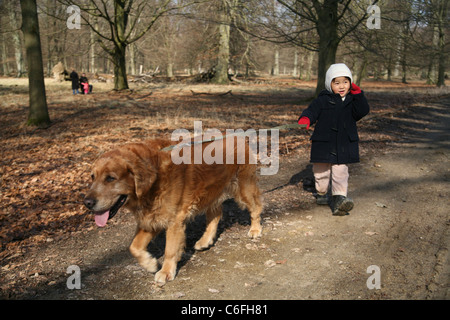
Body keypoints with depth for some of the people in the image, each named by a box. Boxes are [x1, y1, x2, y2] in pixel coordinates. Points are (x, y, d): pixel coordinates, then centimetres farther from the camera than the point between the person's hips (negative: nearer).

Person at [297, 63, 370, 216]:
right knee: (321, 172, 14)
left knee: (341, 174, -2)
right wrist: (305, 119, -33)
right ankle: (321, 194, 36)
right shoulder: (323, 100, -3)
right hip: (323, 144, -1)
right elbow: (311, 110, -11)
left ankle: (339, 199, -3)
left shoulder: (352, 100, 6)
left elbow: (363, 111, -7)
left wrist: (357, 94, -14)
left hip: (344, 146, 1)